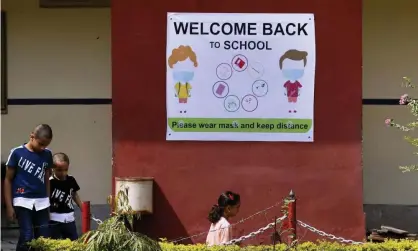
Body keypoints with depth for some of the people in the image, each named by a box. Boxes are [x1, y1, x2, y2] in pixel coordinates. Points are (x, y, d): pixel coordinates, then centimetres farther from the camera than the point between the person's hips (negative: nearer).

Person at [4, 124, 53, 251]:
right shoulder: (17, 153, -6)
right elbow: (8, 180, -1)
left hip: (41, 202, 4)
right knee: (26, 237, -12)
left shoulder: (47, 155, 6)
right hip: (23, 201, -4)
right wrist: (9, 206, -4)